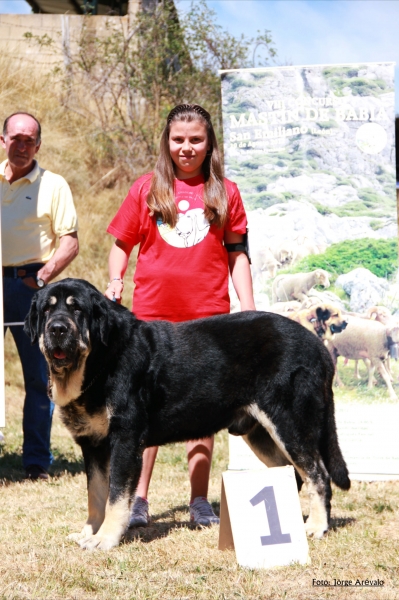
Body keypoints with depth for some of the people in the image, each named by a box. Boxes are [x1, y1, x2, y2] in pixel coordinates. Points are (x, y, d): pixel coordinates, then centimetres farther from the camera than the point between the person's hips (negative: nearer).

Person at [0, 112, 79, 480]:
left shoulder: (53, 185, 4)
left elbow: (70, 242, 0)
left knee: (39, 374, -1)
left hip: (30, 283, -2)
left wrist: (43, 276, -13)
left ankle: (37, 460, 5)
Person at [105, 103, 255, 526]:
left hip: (208, 315, 0)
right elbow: (122, 244, 11)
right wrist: (115, 280, -6)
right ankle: (138, 499, 7)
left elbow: (237, 254, 8)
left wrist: (248, 308, 0)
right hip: (153, 315, 0)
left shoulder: (225, 193, 7)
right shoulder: (146, 189, 6)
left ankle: (200, 501, 11)